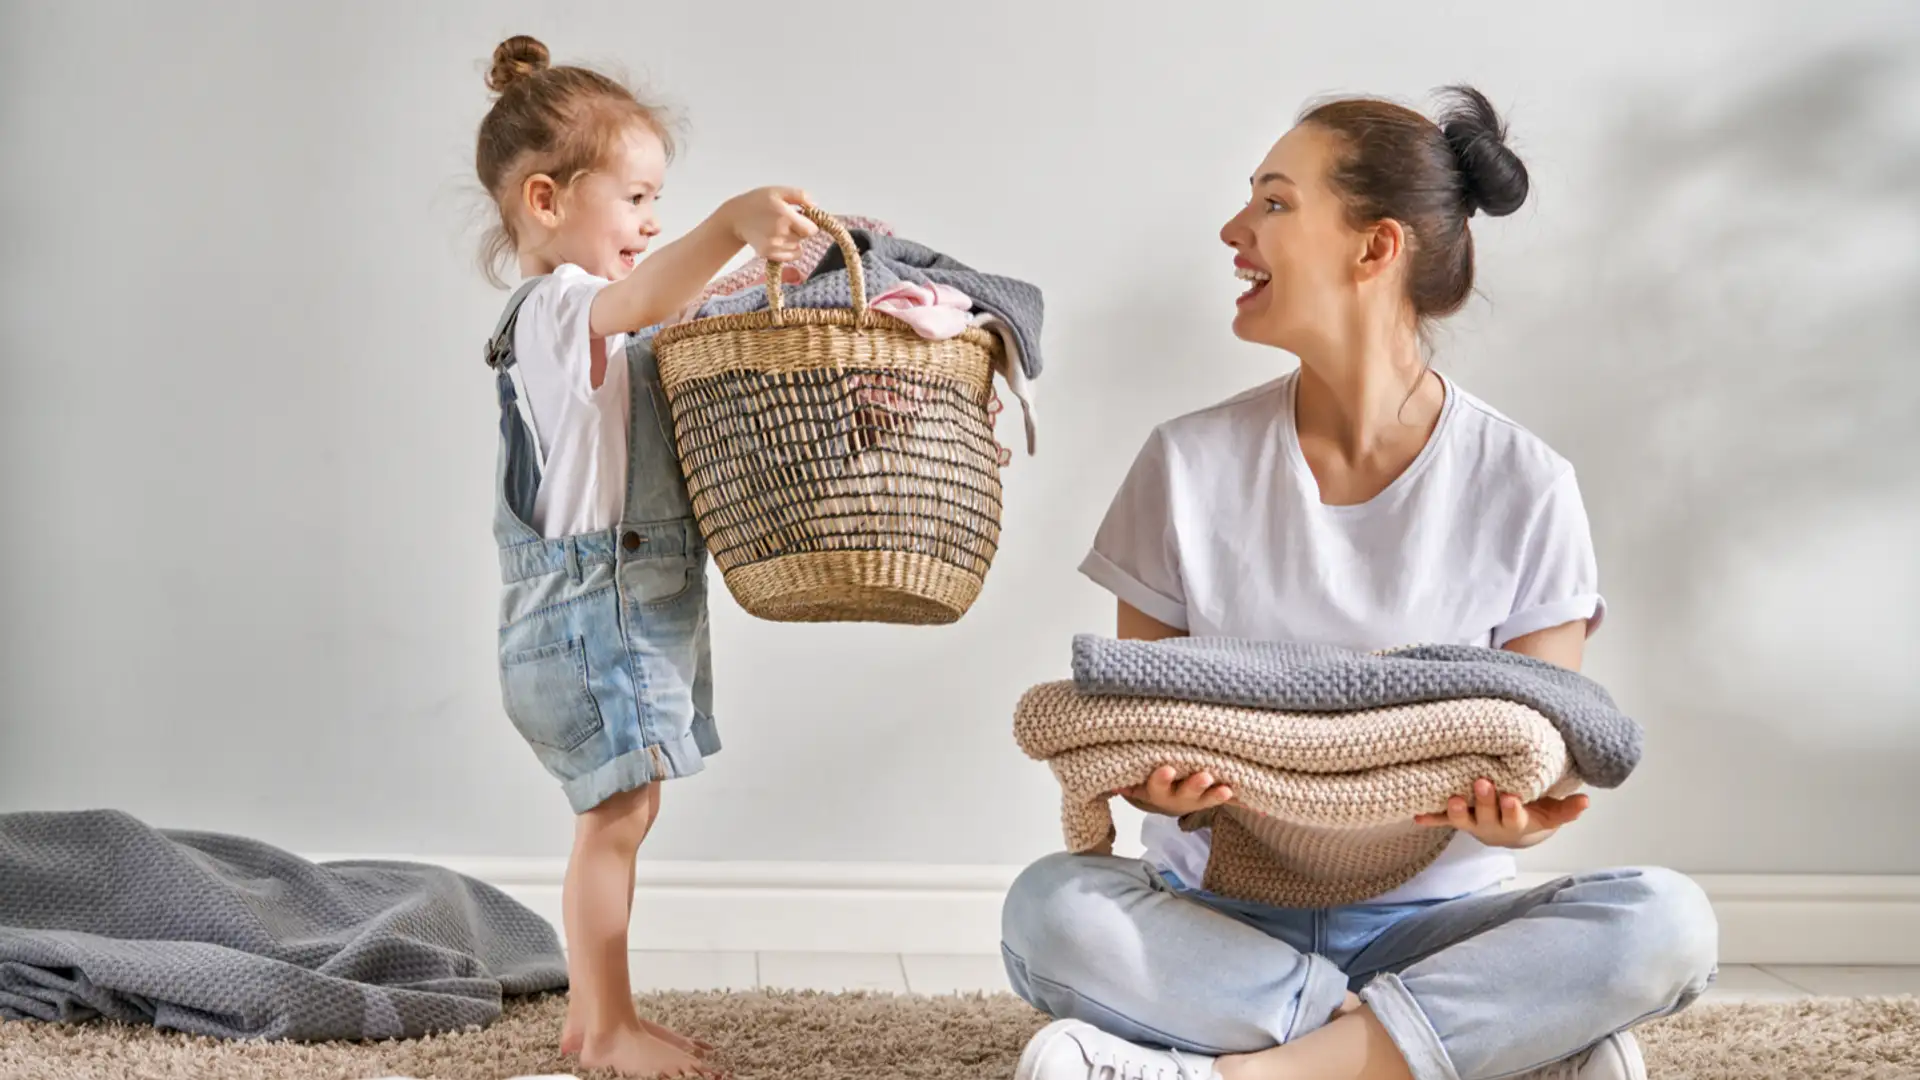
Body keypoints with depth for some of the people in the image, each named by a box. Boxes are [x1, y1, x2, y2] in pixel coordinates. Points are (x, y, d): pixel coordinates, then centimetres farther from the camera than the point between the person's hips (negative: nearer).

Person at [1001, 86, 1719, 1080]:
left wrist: (1515, 816, -25)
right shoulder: (1190, 466, 1)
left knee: (1666, 922, -28)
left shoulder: (1525, 489, -3)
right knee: (1050, 907, -31)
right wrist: (1156, 782, -21)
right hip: (1222, 912, 1)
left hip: (1429, 917, -1)